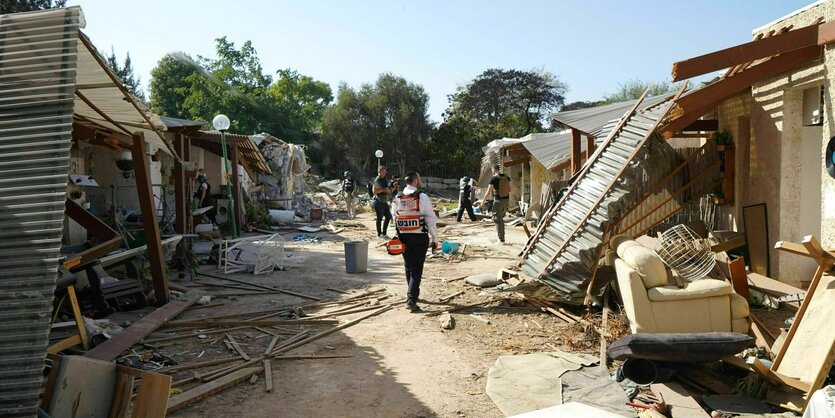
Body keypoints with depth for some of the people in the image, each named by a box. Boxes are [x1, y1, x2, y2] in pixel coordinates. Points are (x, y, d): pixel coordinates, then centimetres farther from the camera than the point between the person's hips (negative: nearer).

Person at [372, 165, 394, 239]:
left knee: (388, 217, 11)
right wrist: (383, 190, -21)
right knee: (380, 218, -2)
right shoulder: (377, 180, -11)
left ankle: (384, 233, 22)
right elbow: (374, 191, -21)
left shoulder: (385, 180, 15)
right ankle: (379, 234, 7)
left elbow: (389, 191, 25)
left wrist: (391, 190, 4)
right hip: (379, 202, -9)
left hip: (385, 202, 9)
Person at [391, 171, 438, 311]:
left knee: (408, 267, 19)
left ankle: (412, 294, 34)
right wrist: (435, 240, -4)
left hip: (403, 237, 5)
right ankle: (411, 299, -8)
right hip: (420, 237, -5)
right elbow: (431, 220, -10)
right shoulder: (422, 197, -9)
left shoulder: (397, 198, 5)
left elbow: (394, 218, 9)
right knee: (417, 268, -1)